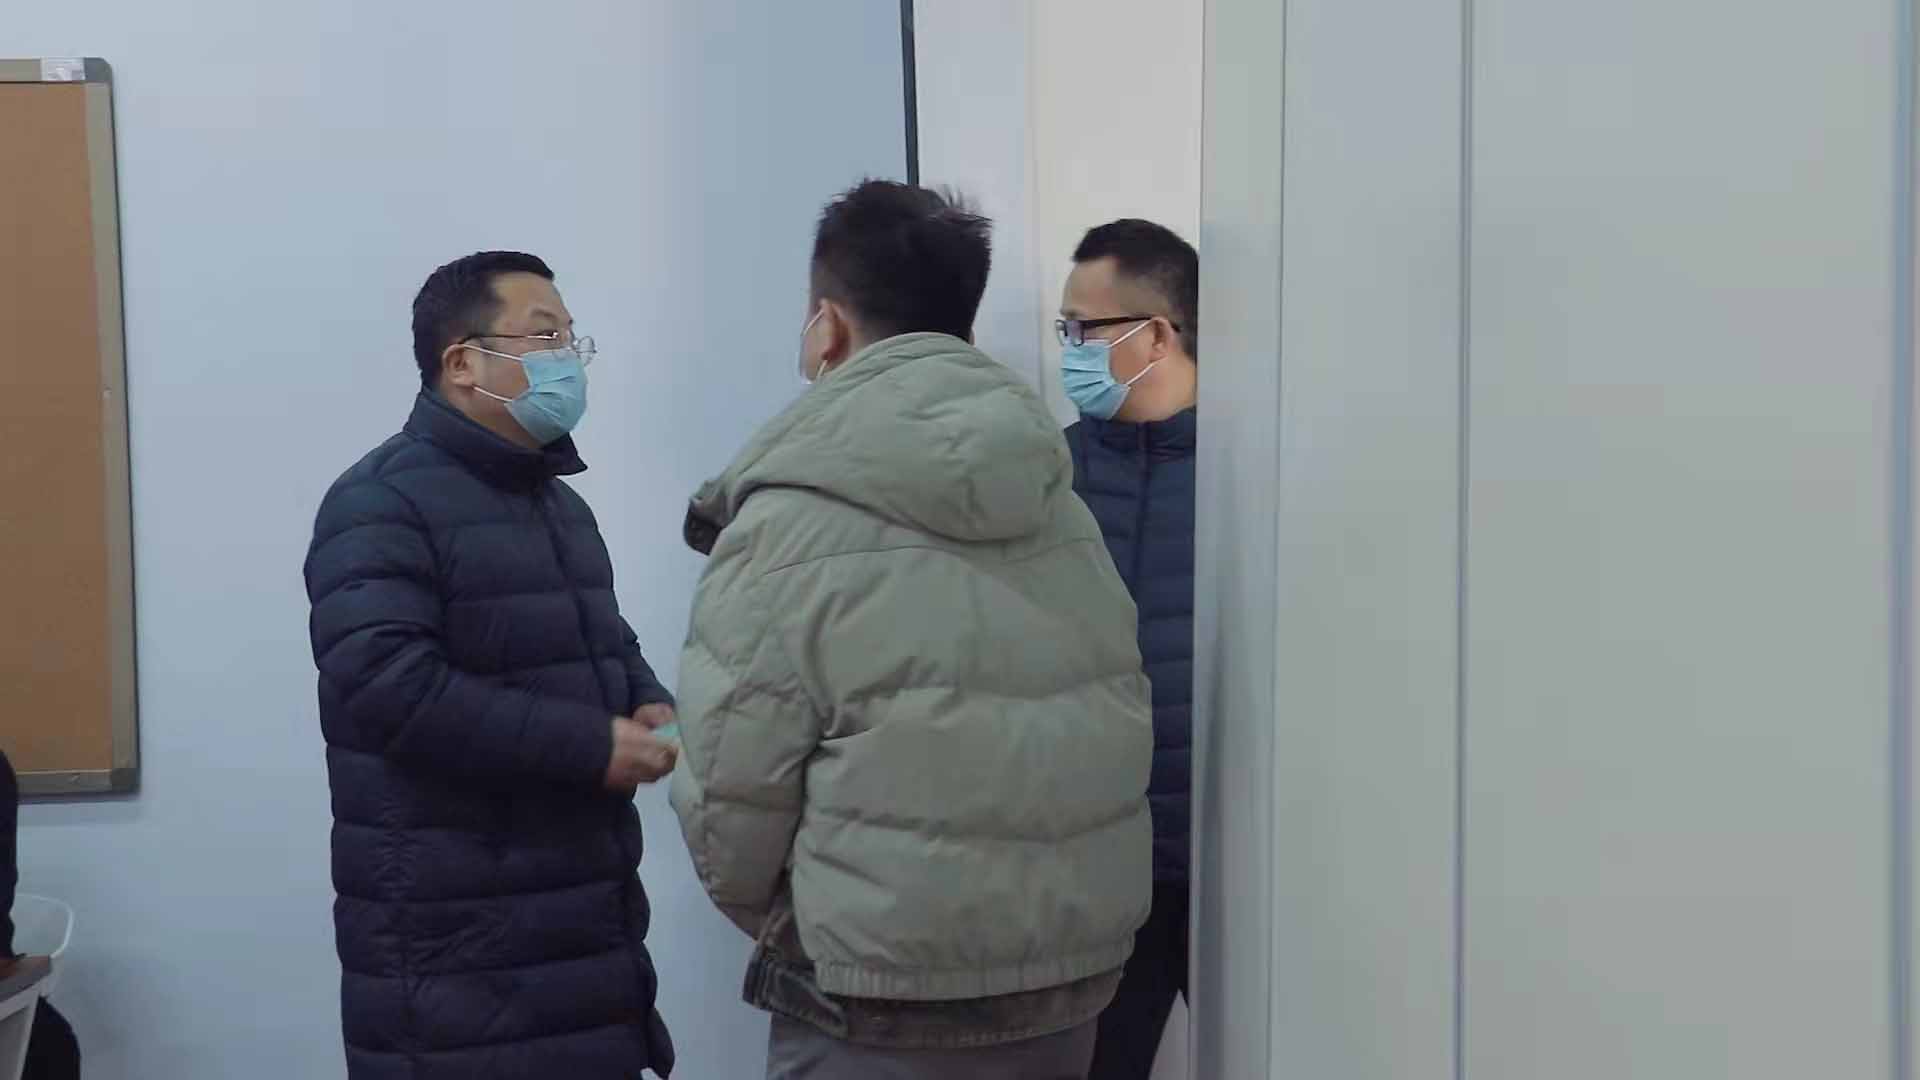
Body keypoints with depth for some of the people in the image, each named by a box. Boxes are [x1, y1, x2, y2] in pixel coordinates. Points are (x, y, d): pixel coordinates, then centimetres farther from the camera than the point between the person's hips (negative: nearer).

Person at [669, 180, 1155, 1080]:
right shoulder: (1056, 499, 4)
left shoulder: (788, 527, -14)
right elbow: (1106, 729, 5)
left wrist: (786, 924, 7)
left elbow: (729, 796, -11)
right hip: (1078, 973, 6)